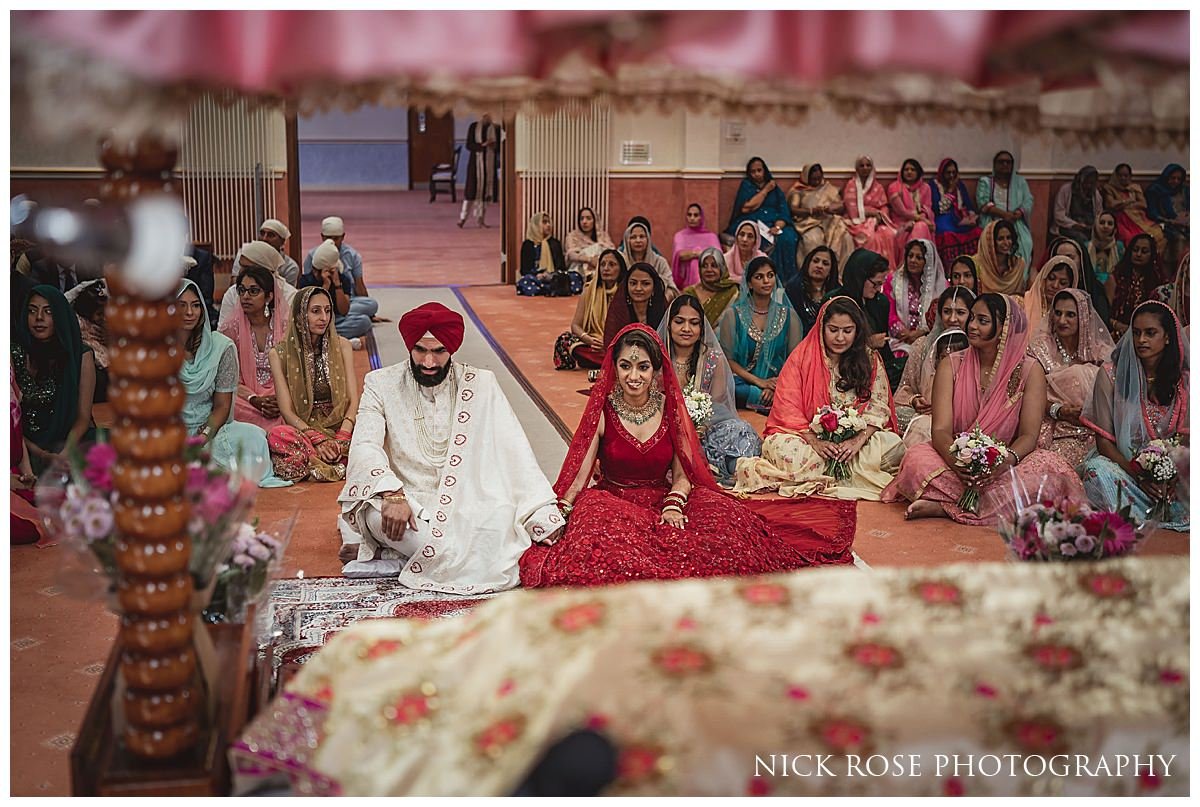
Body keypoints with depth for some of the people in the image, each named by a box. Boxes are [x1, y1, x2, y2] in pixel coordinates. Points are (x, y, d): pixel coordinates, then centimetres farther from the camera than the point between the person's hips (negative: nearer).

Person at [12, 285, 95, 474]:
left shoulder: (81, 355, 1)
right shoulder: (15, 355, 0)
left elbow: (83, 417, -1)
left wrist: (64, 456, -19)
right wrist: (40, 455, -20)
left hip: (69, 440, 2)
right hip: (27, 443, -2)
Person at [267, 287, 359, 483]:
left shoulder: (341, 346, 9)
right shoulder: (280, 354, 3)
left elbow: (353, 400, 2)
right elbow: (286, 410, -4)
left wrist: (341, 438, -17)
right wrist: (318, 441, -21)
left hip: (340, 427, 1)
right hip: (301, 429, -1)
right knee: (277, 435, -36)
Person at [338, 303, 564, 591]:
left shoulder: (481, 384, 2)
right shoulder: (382, 384, 1)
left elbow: (514, 450, -3)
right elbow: (365, 446, -11)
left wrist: (545, 515, -13)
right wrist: (392, 494, -31)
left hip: (466, 504, 2)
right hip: (406, 502, -2)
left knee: (502, 516, -32)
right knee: (377, 512, -36)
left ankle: (397, 558, -14)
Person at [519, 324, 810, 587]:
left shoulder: (671, 408, -2)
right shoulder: (602, 410, -7)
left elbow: (682, 474, -1)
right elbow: (580, 471, -10)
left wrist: (673, 505, -21)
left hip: (664, 498, 1)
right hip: (612, 499, -1)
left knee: (726, 516, -22)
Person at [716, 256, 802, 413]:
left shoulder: (788, 315, 10)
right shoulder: (733, 314, 3)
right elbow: (728, 359, 0)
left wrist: (776, 386, -13)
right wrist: (759, 381, -12)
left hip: (778, 385, 2)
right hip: (743, 384, -1)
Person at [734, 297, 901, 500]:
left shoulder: (870, 360, 6)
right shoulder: (802, 357, 1)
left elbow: (878, 406, -3)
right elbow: (787, 408, -6)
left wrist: (859, 440, -22)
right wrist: (814, 440, -22)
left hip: (854, 439, 2)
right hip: (808, 436, -2)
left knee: (893, 444, -29)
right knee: (780, 447, -33)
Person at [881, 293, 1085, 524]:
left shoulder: (1029, 370, 0)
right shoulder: (951, 365, 2)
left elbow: (1029, 435, -8)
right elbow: (941, 429, -8)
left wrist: (1008, 460, -31)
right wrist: (955, 460, -31)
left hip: (1004, 465, 1)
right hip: (958, 463, -1)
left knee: (1049, 467, -32)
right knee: (916, 460, -30)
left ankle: (945, 507, -30)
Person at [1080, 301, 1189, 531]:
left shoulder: (1183, 380, 4)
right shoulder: (1111, 374, -2)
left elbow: (1186, 439, 1)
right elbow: (1104, 441, -5)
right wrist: (1138, 477, -19)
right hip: (1121, 463, -2)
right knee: (1097, 470, -35)